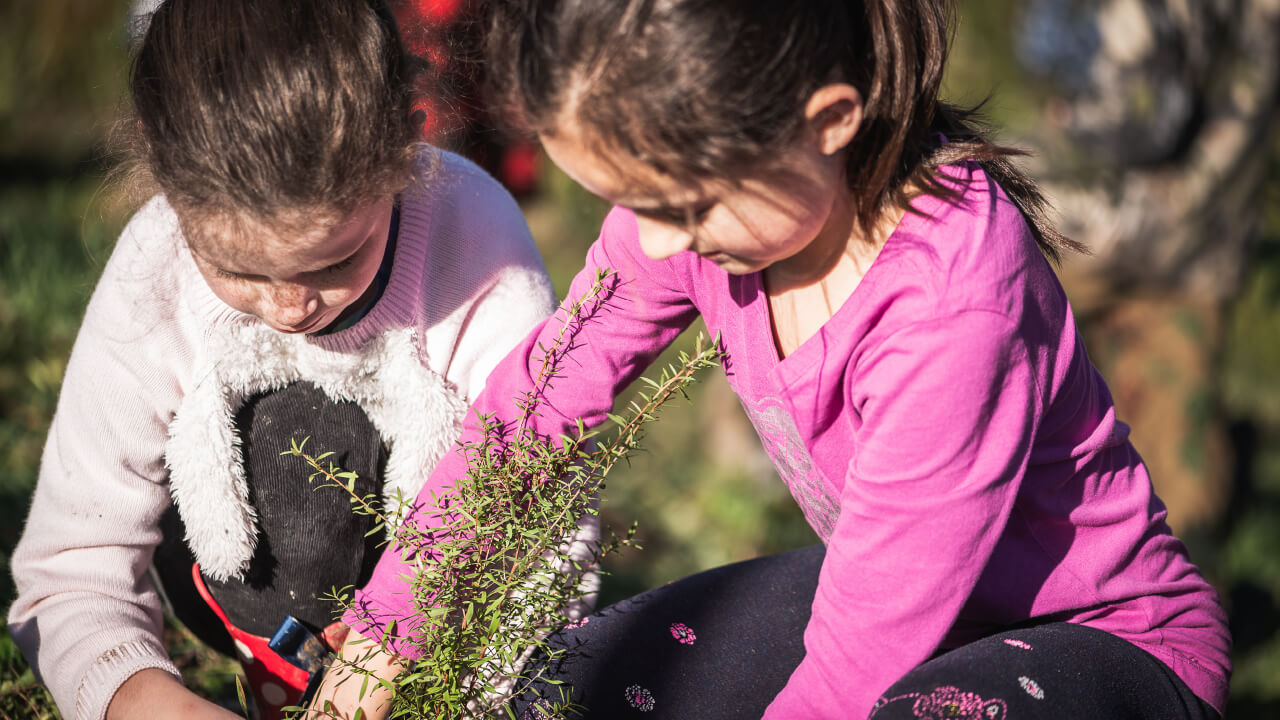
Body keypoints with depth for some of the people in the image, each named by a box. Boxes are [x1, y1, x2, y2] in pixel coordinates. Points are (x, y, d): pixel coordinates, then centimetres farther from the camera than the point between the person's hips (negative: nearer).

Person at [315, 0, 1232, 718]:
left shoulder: (953, 303, -36)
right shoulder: (695, 192, -15)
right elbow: (534, 400, -2)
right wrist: (378, 643, -1)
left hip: (1109, 635, -6)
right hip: (880, 585, 7)